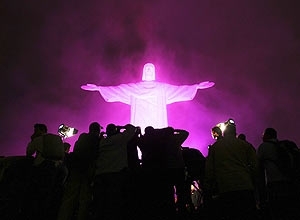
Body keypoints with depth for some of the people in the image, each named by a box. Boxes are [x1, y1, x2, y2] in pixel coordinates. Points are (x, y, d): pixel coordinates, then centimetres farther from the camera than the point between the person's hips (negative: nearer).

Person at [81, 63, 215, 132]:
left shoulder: (162, 88, 13)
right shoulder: (133, 88, 13)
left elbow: (179, 89, 11)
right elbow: (116, 89, 9)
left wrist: (197, 86, 5)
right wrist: (98, 88, 3)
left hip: (157, 122, 0)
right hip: (140, 121, 0)